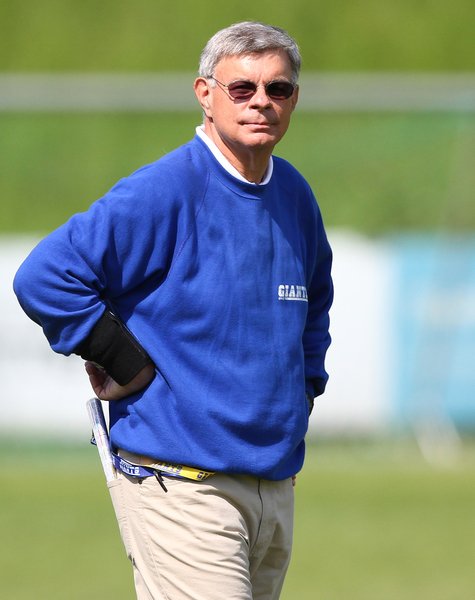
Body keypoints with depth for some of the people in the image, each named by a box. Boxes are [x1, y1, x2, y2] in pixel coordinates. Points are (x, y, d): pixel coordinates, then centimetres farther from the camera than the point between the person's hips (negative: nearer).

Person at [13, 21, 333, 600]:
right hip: (181, 487, -8)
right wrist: (130, 366, -15)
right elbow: (45, 277, -18)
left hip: (276, 483, 8)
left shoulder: (294, 195, 13)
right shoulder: (162, 192, -12)